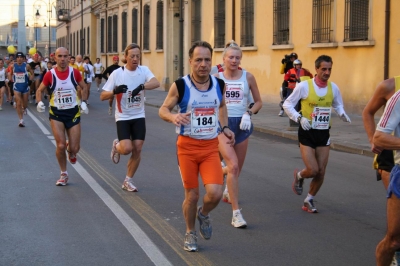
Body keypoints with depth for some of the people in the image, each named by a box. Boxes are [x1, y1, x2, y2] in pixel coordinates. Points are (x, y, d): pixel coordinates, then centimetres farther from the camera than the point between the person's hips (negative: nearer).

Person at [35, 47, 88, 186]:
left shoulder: (74, 72, -7)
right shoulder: (50, 75, -8)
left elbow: (84, 88, 9)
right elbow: (40, 90, 4)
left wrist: (83, 102, -4)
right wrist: (39, 102, -13)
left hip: (73, 113, 1)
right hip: (56, 114, -1)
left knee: (74, 148, 0)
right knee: (60, 146, -9)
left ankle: (71, 152, 40)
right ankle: (64, 174, 12)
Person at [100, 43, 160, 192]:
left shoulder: (143, 70, -4)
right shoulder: (117, 73, -9)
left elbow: (156, 83, -25)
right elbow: (102, 96, -7)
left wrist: (141, 86, -42)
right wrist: (115, 91, -27)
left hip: (139, 117, 3)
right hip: (123, 117, -2)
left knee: (137, 149, 1)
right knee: (127, 148, -17)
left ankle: (128, 181, 18)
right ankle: (117, 146, 21)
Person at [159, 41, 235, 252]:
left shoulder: (219, 84, 0)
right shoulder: (180, 86, -11)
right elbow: (163, 110, -4)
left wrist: (224, 127, 8)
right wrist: (173, 117, -26)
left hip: (211, 147, 2)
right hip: (187, 146, -2)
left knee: (215, 193, -12)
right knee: (192, 195, 4)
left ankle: (203, 214, 23)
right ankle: (190, 233, 30)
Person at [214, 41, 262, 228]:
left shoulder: (248, 77, 0)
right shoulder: (217, 78, -3)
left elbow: (258, 102, 7)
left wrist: (248, 113, -10)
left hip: (241, 124, 3)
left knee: (237, 168, 15)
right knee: (233, 166, -18)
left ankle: (228, 190, 52)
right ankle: (236, 213, -16)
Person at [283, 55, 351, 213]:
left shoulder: (333, 88, -1)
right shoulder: (304, 86, -11)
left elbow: (338, 106, 15)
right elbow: (287, 104, -3)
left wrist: (343, 115, -7)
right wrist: (299, 118, -18)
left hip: (323, 134, 4)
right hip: (307, 133, -4)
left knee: (321, 172, 4)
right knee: (312, 170, -11)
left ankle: (309, 200, 27)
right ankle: (299, 176, 25)